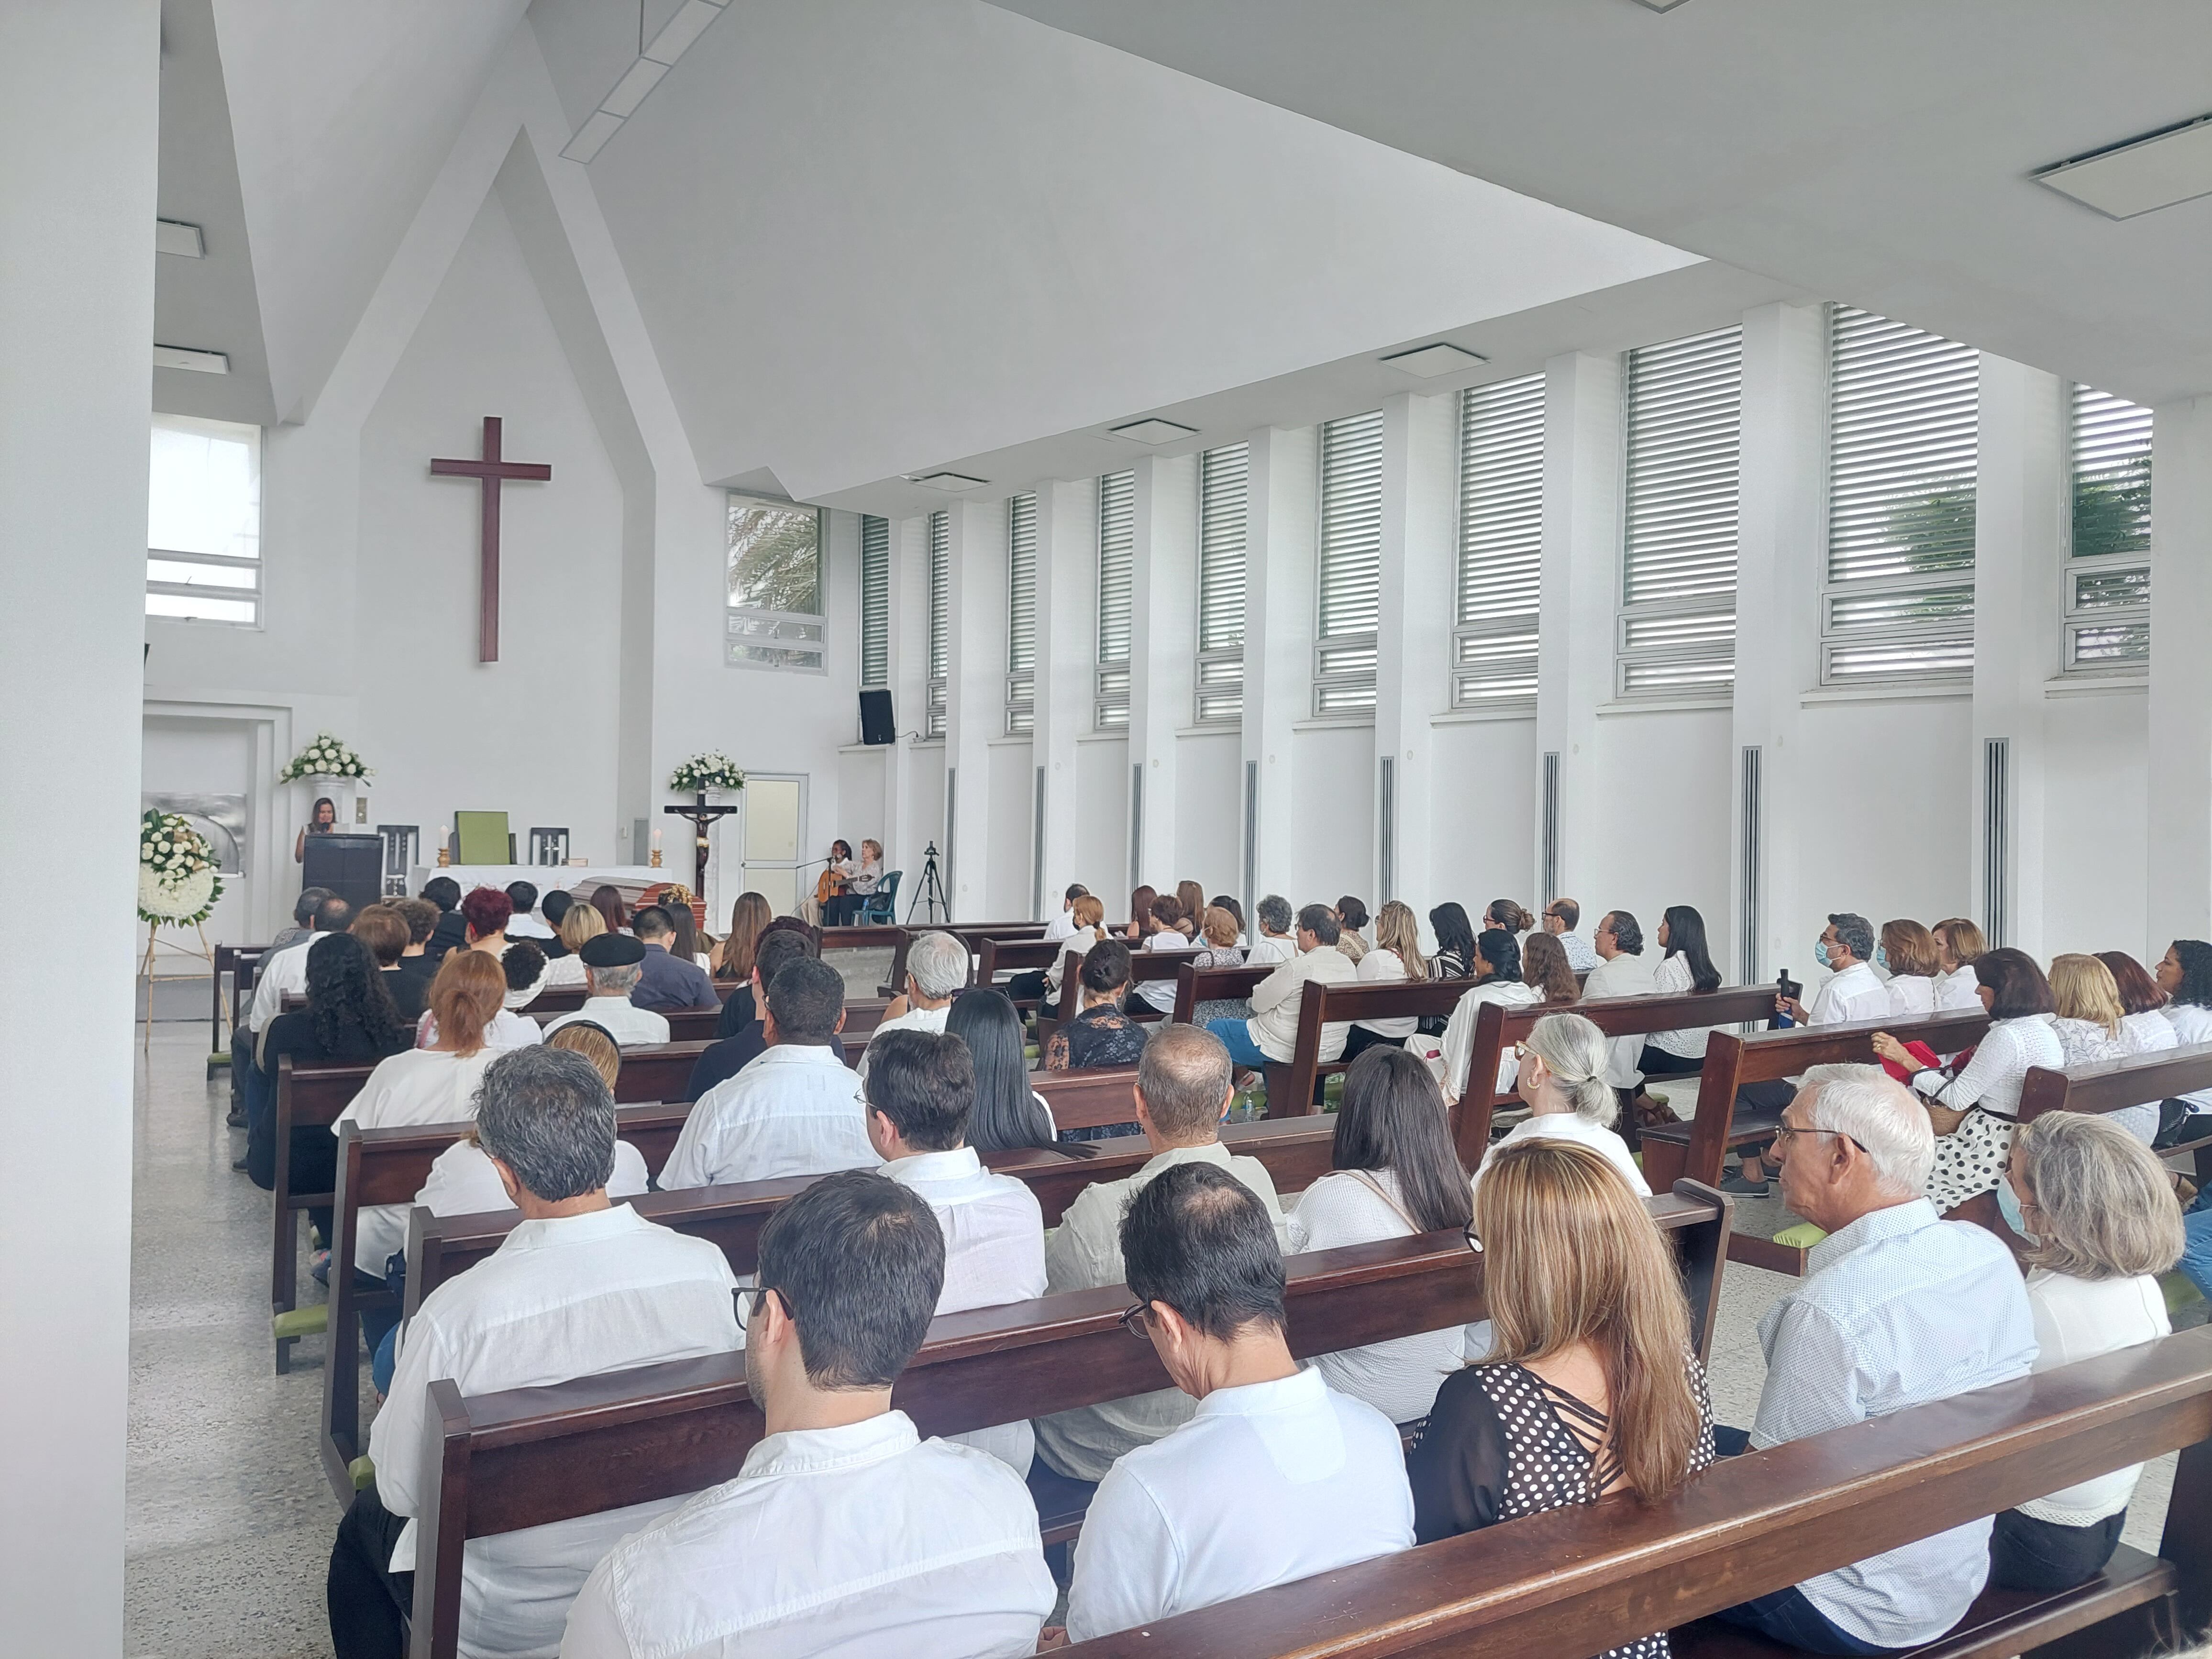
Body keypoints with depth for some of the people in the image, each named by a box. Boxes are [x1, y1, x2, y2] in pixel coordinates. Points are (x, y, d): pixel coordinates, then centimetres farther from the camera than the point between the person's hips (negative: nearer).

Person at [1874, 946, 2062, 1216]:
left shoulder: (2006, 1036, -21)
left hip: (1995, 1151, -10)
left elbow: (1957, 1098, -16)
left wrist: (1905, 1059, -12)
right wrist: (1981, 1060, 19)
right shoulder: (2044, 1029, 8)